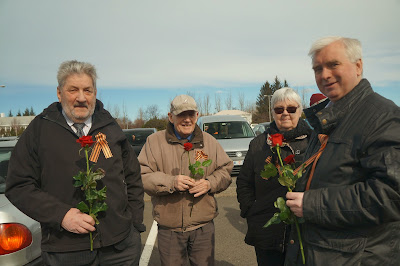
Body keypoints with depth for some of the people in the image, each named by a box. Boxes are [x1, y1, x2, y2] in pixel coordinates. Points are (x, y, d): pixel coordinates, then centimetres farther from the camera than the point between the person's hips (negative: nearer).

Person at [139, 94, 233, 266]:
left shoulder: (209, 141, 5)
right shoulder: (155, 141, -3)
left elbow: (225, 170, 9)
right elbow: (141, 176, -8)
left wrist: (210, 183, -11)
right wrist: (171, 182, -22)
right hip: (169, 228, -1)